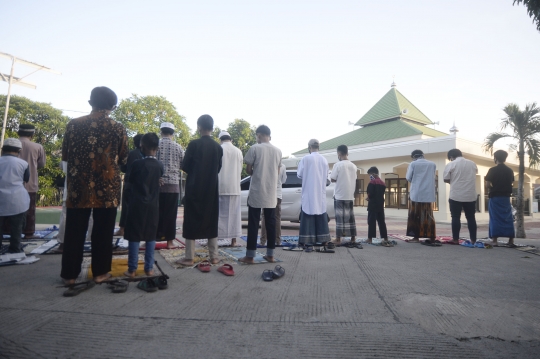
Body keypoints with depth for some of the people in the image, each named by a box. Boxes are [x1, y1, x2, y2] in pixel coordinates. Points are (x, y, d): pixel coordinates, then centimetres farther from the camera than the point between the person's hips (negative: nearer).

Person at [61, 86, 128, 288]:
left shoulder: (73, 124, 0)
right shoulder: (118, 129, -4)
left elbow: (65, 156, 9)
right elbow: (124, 160, 4)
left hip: (79, 187, 2)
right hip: (107, 189, -1)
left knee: (74, 232, 11)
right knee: (103, 232, 8)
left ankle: (70, 273, 20)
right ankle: (100, 272, 16)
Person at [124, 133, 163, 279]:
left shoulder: (136, 164, -10)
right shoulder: (159, 165, -1)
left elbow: (129, 181, 2)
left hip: (137, 205, -3)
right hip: (153, 205, 3)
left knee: (134, 237, 4)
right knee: (151, 236, 9)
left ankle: (132, 269, 9)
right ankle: (149, 268, 14)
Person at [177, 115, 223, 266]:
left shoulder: (194, 144, -10)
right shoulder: (218, 147, 2)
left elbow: (185, 167, -6)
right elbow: (218, 169, 9)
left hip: (194, 189, -4)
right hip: (211, 189, 4)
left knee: (191, 222, 4)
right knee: (211, 222, 11)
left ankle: (189, 258, 8)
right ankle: (214, 256, 15)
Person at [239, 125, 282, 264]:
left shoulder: (255, 148, -7)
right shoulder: (278, 151, 8)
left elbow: (248, 170, -3)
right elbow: (277, 172, 13)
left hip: (256, 192, -4)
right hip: (271, 193, 4)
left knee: (253, 224, 1)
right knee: (271, 223, 9)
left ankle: (250, 256, 5)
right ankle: (270, 254, 15)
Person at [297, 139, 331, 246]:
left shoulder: (306, 159, -8)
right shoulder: (324, 160, 6)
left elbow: (299, 174, -2)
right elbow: (326, 177, 12)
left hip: (309, 193, -4)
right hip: (321, 193, 4)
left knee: (307, 216, 0)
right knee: (321, 216, 10)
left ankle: (304, 240, 1)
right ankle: (323, 239, 13)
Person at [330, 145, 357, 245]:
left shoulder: (338, 165, -11)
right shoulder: (353, 166, 8)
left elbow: (332, 179, -9)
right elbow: (354, 181, 13)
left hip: (339, 195, -5)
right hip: (350, 195, 5)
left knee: (340, 216, -1)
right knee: (350, 216, 11)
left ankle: (338, 238, 0)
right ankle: (353, 237, 14)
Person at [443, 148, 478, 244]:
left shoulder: (451, 164, -5)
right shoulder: (472, 164, 9)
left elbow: (446, 179, -4)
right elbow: (474, 175, 22)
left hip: (456, 196, -4)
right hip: (471, 195, 4)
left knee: (456, 218, 2)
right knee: (471, 218, 10)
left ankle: (455, 239, 3)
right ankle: (473, 240, 12)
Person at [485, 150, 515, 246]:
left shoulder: (493, 170, -8)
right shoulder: (510, 170, 6)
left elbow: (488, 185, -11)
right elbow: (511, 183, 10)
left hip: (495, 197, -4)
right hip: (506, 197, 4)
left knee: (495, 218, -1)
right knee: (508, 218, 8)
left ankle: (495, 240, -3)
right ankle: (511, 240, 9)